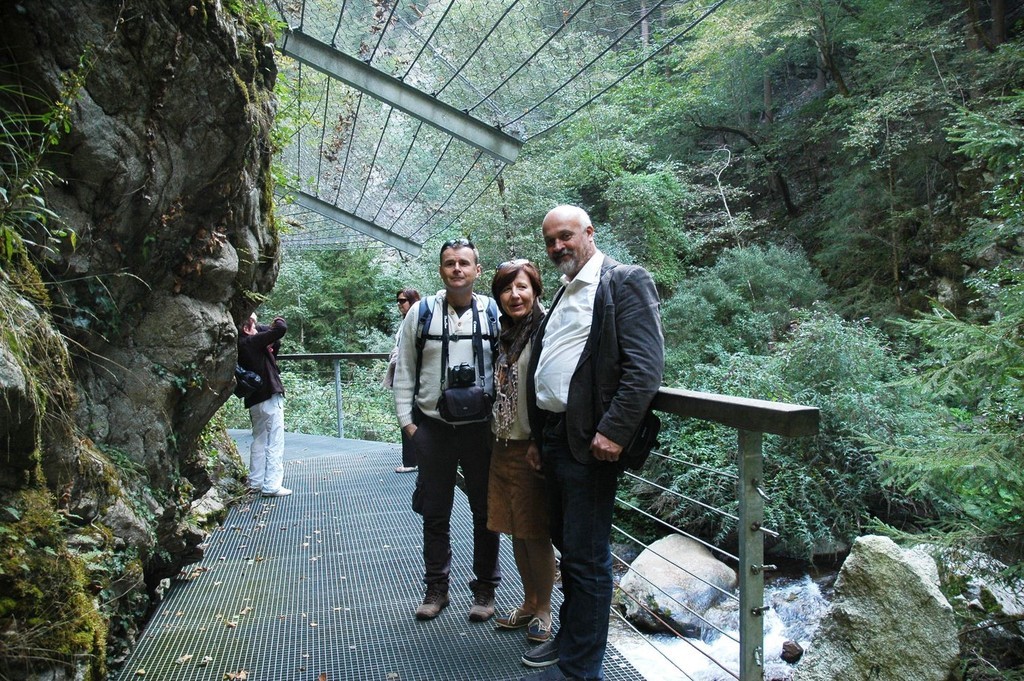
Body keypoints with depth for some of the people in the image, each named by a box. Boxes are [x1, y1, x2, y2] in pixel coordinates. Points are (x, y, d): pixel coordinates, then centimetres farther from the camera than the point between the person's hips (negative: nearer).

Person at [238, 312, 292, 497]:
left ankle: (255, 482, 23)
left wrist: (271, 349, 2)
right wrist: (279, 320, -1)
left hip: (254, 400, 9)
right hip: (269, 398, -9)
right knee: (275, 442, -4)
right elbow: (281, 329, -21)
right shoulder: (252, 342, -14)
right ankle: (272, 485, -4)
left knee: (259, 440, 18)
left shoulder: (240, 347, 11)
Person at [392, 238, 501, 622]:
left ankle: (485, 589, 26)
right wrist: (406, 420, 0)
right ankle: (436, 588, 28)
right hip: (432, 428, 1)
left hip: (481, 428, -1)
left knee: (485, 511, 10)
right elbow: (404, 371, 4)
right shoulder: (421, 313, 0)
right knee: (435, 513, 12)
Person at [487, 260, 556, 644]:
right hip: (504, 443, 8)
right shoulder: (505, 333, 10)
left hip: (533, 447, -7)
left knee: (535, 531, 4)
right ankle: (529, 602, 32)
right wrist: (497, 435, 14)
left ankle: (543, 609, 22)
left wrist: (541, 444, -19)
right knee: (514, 528, 16)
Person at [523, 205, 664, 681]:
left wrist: (613, 431, -22)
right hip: (552, 436, 8)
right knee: (565, 544, 18)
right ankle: (568, 637, 35)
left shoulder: (625, 281, -7)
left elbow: (646, 366, -16)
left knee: (586, 556, 1)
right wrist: (539, 434, 15)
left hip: (590, 442, -8)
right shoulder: (564, 293, 19)